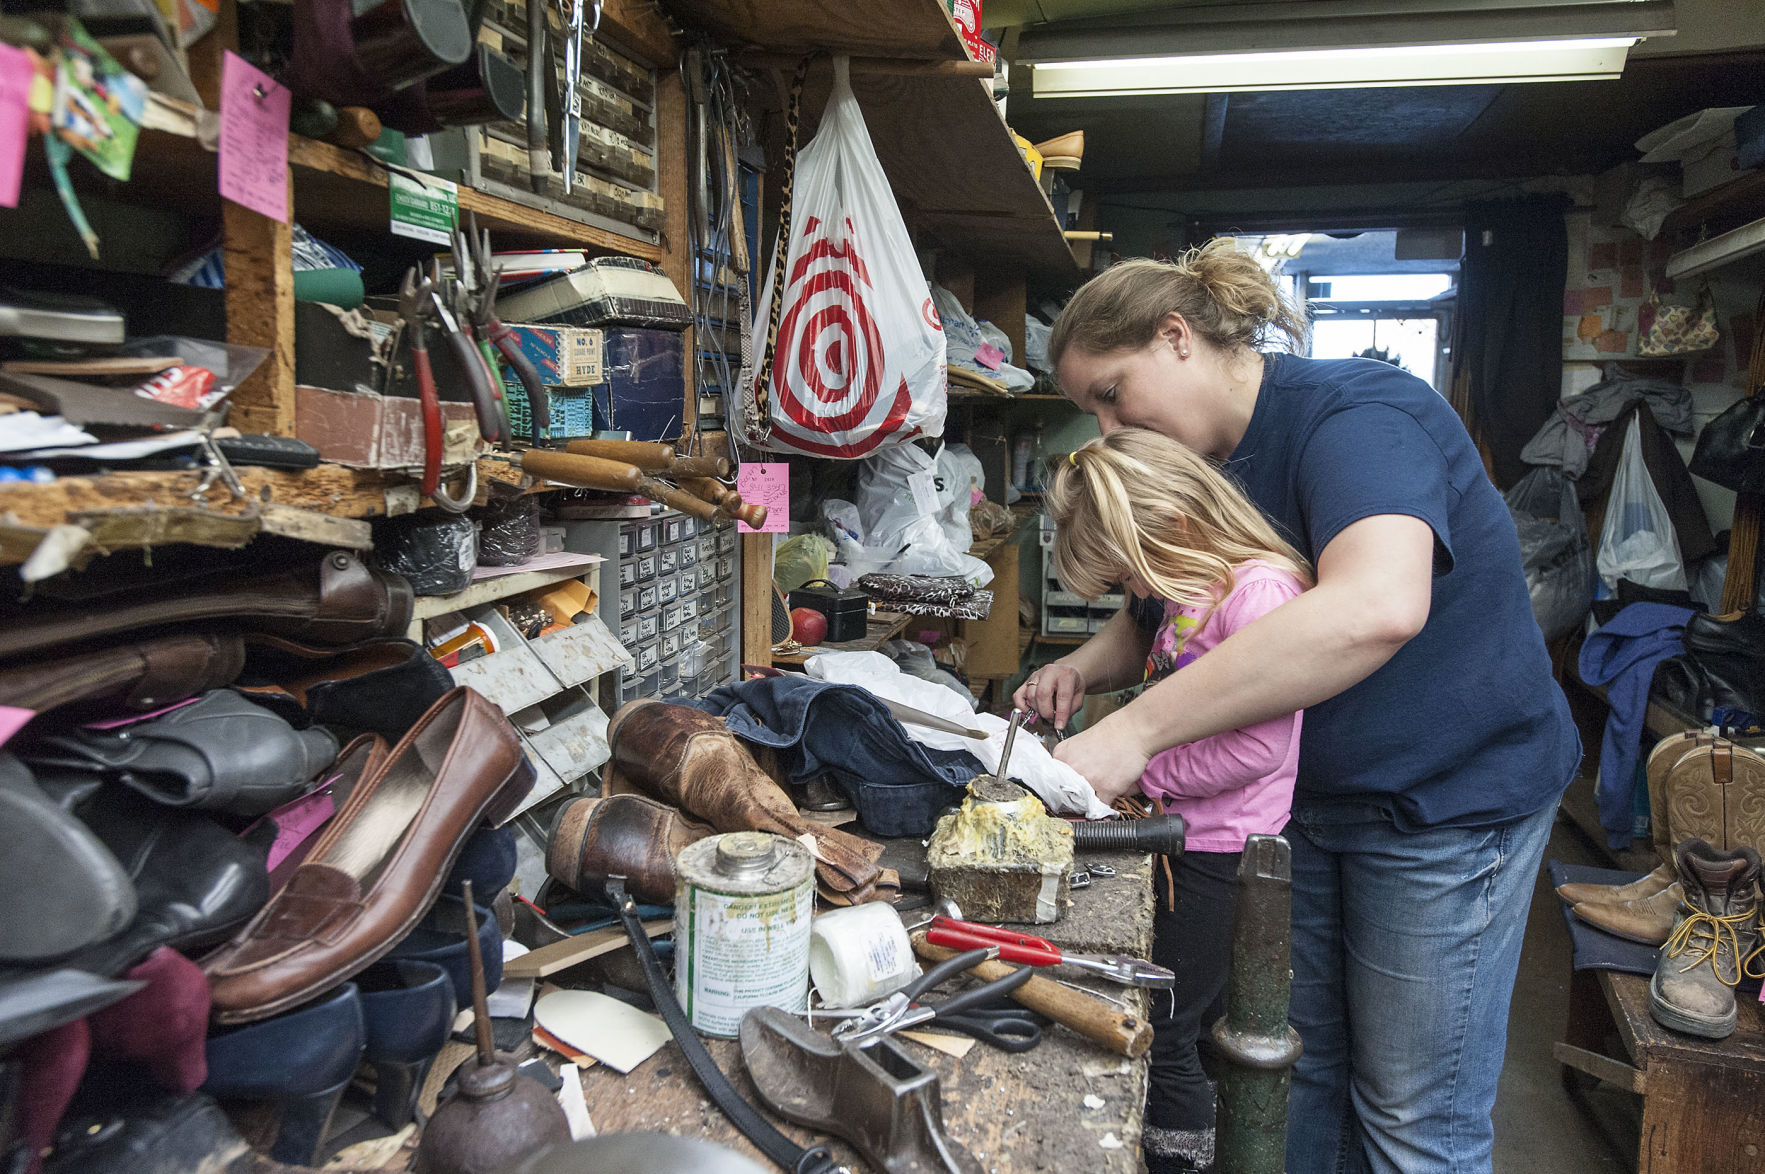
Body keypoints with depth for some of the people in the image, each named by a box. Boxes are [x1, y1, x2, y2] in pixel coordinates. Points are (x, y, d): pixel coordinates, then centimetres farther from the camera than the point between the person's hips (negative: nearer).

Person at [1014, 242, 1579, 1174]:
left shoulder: (1353, 412, -24)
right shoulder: (1209, 461, 4)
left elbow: (1377, 605, -44)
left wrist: (1136, 727, -43)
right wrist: (1086, 666, -8)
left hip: (1454, 793, -8)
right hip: (1308, 793, 8)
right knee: (1304, 1068, 19)